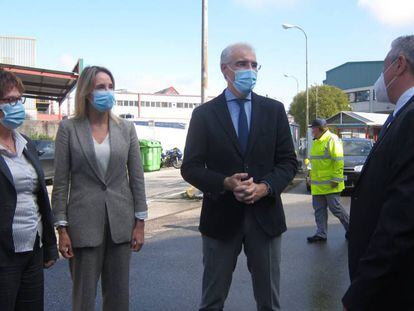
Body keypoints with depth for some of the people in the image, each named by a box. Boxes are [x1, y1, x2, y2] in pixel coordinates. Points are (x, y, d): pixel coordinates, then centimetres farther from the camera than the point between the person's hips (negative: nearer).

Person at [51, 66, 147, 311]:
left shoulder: (126, 128, 4)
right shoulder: (69, 128, -2)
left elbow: (137, 177, 5)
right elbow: (61, 181, -3)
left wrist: (140, 222, 2)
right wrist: (62, 228, -6)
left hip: (121, 222, 2)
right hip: (84, 223, -2)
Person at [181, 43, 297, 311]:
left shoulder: (274, 110, 4)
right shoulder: (204, 113, 0)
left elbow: (288, 161, 4)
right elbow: (190, 167, -2)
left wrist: (265, 187, -15)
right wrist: (225, 183, -19)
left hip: (265, 214, 1)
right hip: (221, 216, -1)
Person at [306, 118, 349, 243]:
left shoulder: (332, 140, -13)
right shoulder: (316, 142, 16)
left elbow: (339, 161, -17)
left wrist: (336, 179, -21)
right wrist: (312, 177, 21)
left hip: (329, 184, -9)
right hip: (317, 184, 9)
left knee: (335, 208, -1)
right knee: (319, 209, 9)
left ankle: (350, 228, 17)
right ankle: (321, 234, 14)